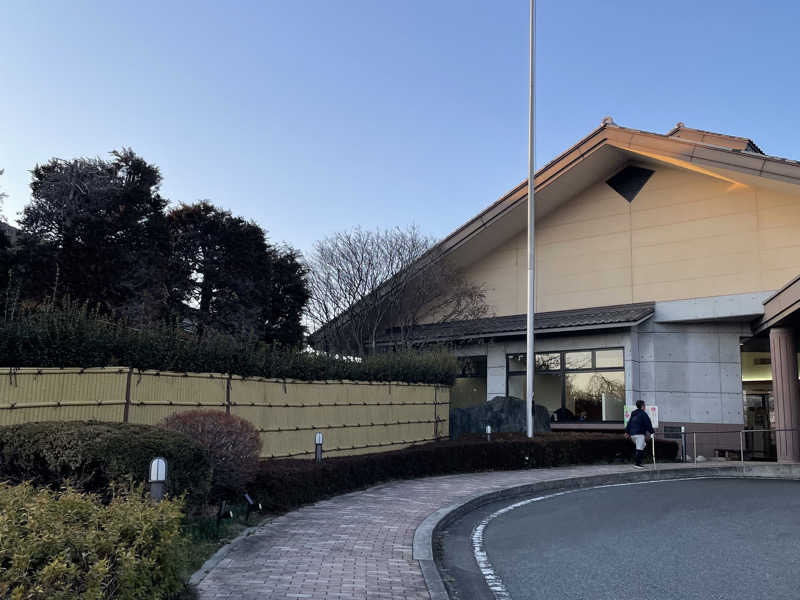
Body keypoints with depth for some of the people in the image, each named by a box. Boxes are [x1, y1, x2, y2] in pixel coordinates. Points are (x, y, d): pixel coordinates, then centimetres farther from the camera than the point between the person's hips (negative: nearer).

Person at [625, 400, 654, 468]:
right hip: (639, 434, -9)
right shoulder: (643, 414, -6)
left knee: (642, 446, 20)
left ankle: (639, 462, 12)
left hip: (632, 434, 9)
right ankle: (637, 463, -10)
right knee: (640, 449, -7)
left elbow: (629, 423, 21)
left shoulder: (633, 414, 18)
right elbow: (648, 424, -9)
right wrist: (652, 432, -6)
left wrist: (627, 432, 24)